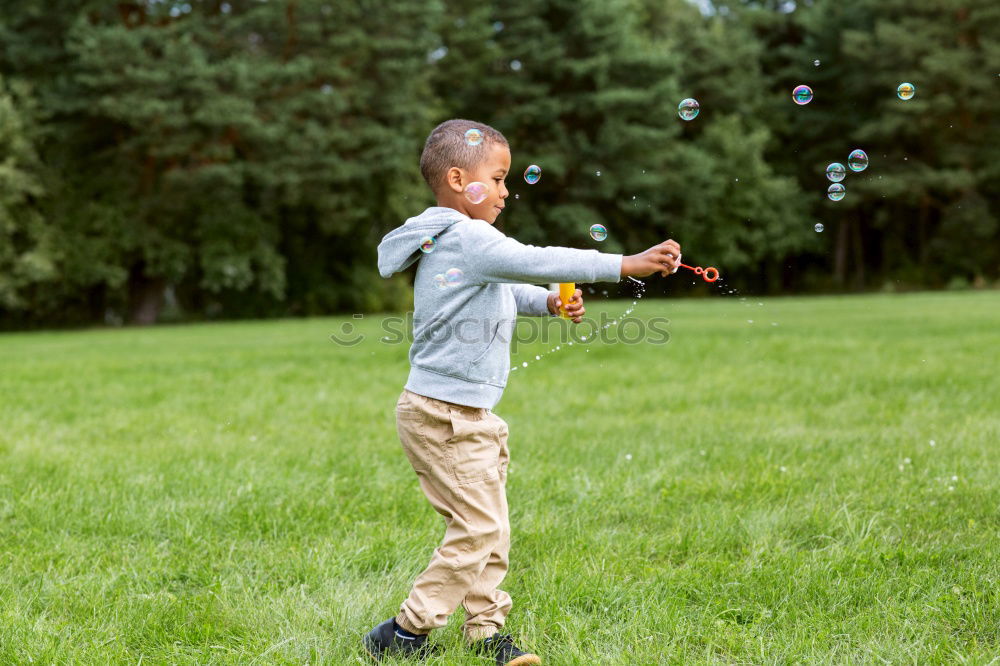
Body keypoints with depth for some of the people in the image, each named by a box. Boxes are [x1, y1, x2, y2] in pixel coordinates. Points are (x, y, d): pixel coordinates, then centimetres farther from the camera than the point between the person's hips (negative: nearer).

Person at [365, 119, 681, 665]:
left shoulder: (459, 241, 15)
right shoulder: (465, 238, -18)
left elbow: (507, 287, 29)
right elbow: (534, 261, -27)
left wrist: (550, 302, 10)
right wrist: (625, 265, -27)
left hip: (468, 414, 10)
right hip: (443, 415, -10)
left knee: (489, 529, 12)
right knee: (477, 527, -8)